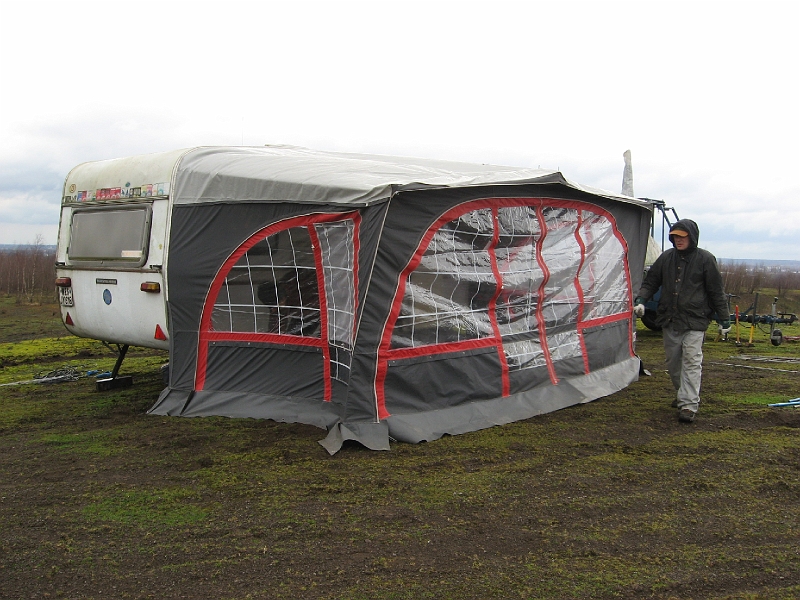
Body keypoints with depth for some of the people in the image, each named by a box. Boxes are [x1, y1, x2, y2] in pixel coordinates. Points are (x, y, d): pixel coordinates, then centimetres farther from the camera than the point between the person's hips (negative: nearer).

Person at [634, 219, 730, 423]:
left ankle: (689, 405, -11)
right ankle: (684, 394, 31)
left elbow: (716, 291, 1)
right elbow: (651, 282, 15)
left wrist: (724, 319, 2)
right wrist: (640, 300, -3)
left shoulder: (705, 259, -2)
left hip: (694, 321, -5)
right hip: (669, 320, 5)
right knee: (673, 361, 12)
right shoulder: (666, 258, 8)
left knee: (691, 361, -11)